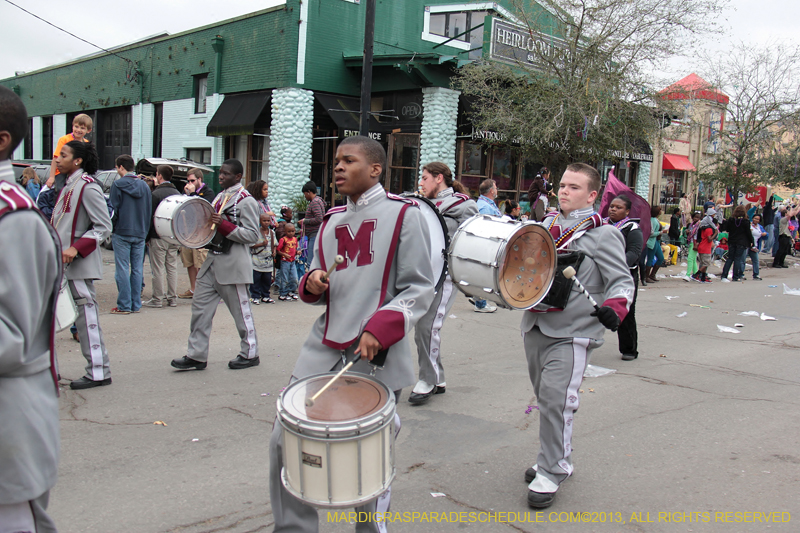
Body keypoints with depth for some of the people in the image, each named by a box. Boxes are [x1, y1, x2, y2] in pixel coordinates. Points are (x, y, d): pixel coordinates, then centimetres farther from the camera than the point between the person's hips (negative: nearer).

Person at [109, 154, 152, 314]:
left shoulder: (118, 185, -7)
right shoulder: (144, 185, 8)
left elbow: (113, 210, -8)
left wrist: (111, 229, 4)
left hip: (122, 232, -5)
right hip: (140, 233, 5)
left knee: (122, 269, 0)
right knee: (137, 269, 8)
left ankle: (124, 305, 0)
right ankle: (136, 305, 10)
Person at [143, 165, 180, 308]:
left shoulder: (156, 193, -11)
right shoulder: (177, 193, 9)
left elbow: (151, 217, -10)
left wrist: (146, 237, -2)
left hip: (158, 237, -6)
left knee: (158, 269, -1)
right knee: (172, 268, 10)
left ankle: (157, 299, 2)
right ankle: (172, 298, 14)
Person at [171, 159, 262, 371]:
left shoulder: (246, 201, -9)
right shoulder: (220, 197, 16)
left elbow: (253, 235, -15)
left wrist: (224, 226, -22)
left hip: (233, 264, -8)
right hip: (213, 260, 8)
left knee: (241, 310, 3)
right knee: (200, 305, 5)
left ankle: (249, 354, 17)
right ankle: (197, 355, 10)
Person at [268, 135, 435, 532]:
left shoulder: (403, 215, -2)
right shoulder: (332, 220, 15)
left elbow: (419, 289, -6)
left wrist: (380, 328, -20)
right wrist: (312, 283, -1)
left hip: (376, 354, -5)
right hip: (324, 348, 6)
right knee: (285, 437, 3)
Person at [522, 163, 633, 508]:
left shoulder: (603, 235, -4)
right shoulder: (546, 226, 14)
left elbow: (622, 280, -7)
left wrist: (614, 307, -26)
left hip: (573, 333, -6)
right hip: (536, 326, 6)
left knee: (556, 399, -12)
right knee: (545, 397, 14)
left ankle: (551, 474, 2)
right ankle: (556, 458, 31)